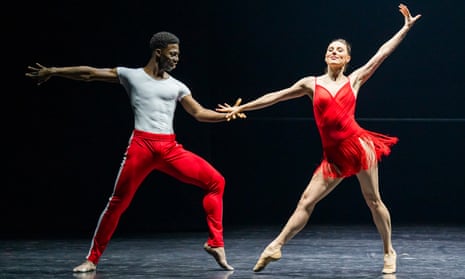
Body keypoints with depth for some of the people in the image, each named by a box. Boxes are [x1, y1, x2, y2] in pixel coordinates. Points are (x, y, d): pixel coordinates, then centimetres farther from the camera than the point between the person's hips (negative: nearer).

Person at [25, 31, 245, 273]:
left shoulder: (177, 87, 14)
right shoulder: (131, 76, 6)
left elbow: (199, 113, 15)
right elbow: (90, 74, 9)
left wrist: (226, 116, -1)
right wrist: (53, 71, 9)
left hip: (171, 149, 3)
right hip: (141, 146, -3)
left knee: (216, 181, -6)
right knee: (118, 202, -4)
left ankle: (215, 243, 0)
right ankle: (92, 259, 8)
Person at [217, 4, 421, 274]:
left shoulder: (355, 80, 9)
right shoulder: (312, 84, 11)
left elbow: (381, 54, 9)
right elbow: (276, 96, 14)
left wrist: (406, 27, 8)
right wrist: (241, 108, 15)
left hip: (358, 144, -2)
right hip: (334, 155, 2)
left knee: (373, 200, 2)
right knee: (306, 201, -3)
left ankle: (389, 251, 15)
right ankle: (276, 247, -2)